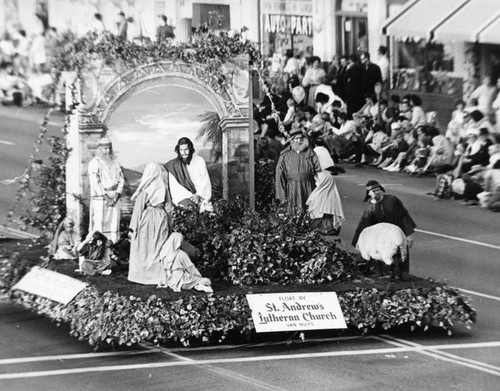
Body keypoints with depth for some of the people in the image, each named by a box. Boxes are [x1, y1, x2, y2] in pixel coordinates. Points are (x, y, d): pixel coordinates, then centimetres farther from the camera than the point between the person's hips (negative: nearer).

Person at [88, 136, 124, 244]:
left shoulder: (115, 163, 14)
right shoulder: (95, 163, -3)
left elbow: (121, 180, 10)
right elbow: (95, 182, -10)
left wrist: (116, 197, -4)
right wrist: (107, 198, -14)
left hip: (114, 200, 5)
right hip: (100, 199, -5)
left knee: (113, 225, 2)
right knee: (99, 225, -8)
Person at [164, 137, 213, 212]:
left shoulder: (199, 160, 6)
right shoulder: (174, 164, 3)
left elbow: (205, 181, 1)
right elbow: (174, 185, -3)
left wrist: (198, 195, -16)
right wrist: (189, 196, -16)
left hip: (201, 195, 1)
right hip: (182, 196, -1)